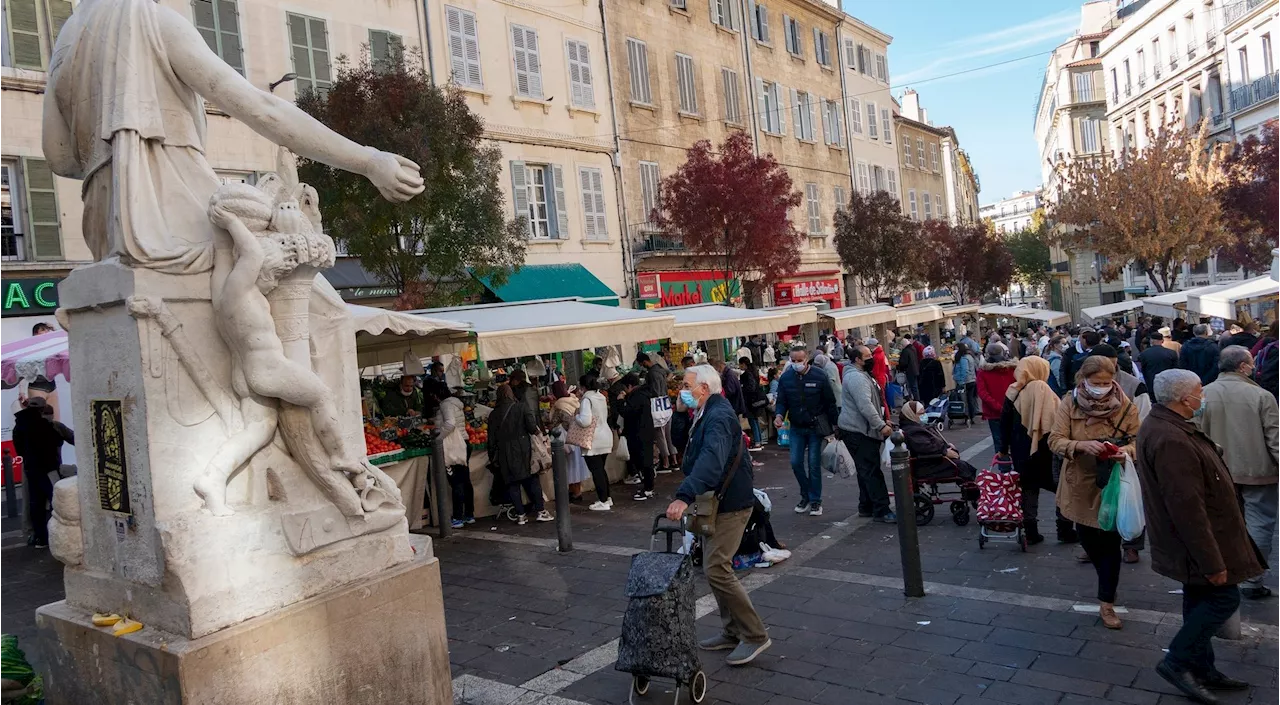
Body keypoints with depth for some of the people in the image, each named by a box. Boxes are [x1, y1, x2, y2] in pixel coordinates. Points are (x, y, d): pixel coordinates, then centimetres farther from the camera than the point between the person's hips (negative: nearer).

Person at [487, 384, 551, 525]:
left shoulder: (494, 414, 4)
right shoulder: (522, 407, -2)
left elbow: (492, 439, 5)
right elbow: (532, 427, -11)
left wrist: (493, 458, 12)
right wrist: (537, 430, 11)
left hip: (505, 454, 1)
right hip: (523, 449, -1)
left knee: (512, 484, 6)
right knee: (532, 481, 5)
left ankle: (521, 515, 6)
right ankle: (540, 511, 4)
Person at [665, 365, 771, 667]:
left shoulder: (718, 417, -22)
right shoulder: (708, 414, 13)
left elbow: (711, 461, -39)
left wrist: (684, 496, -49)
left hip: (730, 505, -11)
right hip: (718, 502, 11)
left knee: (716, 569, -12)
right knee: (716, 567, 16)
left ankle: (754, 635, -1)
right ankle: (732, 632, 27)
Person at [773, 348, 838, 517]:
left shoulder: (819, 376, -11)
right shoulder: (786, 378, -4)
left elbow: (830, 402, -6)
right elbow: (781, 401, 2)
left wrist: (835, 425, -4)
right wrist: (779, 415, -18)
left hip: (816, 427, -3)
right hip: (796, 428, 3)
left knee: (814, 464, 0)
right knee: (796, 462, 1)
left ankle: (815, 500, 14)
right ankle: (805, 496, 21)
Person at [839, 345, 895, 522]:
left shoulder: (862, 375, 18)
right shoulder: (856, 377, -18)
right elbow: (865, 406, -26)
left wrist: (883, 421, 19)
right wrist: (881, 426, -24)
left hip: (863, 430, 11)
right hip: (858, 432, -11)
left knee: (867, 471, 15)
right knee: (872, 471, -10)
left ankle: (866, 507, 23)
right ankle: (881, 510, -9)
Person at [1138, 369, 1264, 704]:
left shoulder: (1164, 425, 5)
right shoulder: (1171, 441, -31)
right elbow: (1187, 508, -30)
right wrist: (1212, 561, -24)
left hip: (1190, 538, 10)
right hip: (1196, 540, -10)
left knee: (1202, 600, 18)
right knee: (1224, 597, 0)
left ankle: (1202, 669, 30)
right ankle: (1177, 661, 10)